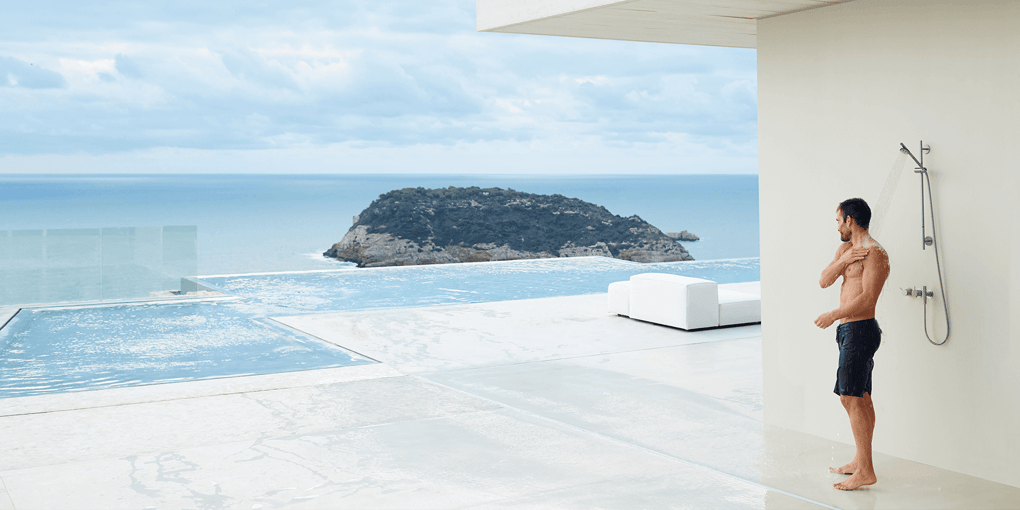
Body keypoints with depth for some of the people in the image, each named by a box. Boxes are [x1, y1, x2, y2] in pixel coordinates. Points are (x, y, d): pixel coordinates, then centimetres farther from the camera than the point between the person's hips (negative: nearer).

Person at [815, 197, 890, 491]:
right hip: (849, 330, 10)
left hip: (860, 330, -10)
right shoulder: (845, 248, 16)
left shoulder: (874, 253, -13)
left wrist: (835, 315, -28)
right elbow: (824, 281, 5)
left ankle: (866, 471, -10)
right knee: (861, 399, 14)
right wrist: (844, 260, -11)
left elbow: (868, 298, -21)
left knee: (850, 398, -12)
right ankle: (860, 461, 22)